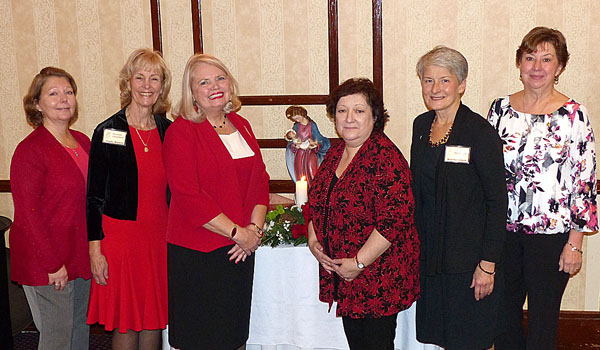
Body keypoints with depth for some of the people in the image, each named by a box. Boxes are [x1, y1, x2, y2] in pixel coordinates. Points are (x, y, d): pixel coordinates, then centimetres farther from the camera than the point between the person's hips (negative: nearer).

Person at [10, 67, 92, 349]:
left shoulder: (83, 142, 9)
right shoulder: (29, 150, -13)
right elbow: (28, 215, -15)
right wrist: (53, 265, -16)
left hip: (80, 258, 7)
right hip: (45, 267, -7)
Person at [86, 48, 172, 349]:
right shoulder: (108, 132, -6)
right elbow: (94, 195, -5)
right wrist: (95, 249, -9)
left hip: (161, 235, 4)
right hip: (120, 236, -3)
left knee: (154, 318, 12)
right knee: (126, 322, 5)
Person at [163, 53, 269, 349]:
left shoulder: (241, 126, 11)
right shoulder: (181, 131, -9)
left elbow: (260, 181, 11)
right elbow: (188, 196, -17)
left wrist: (255, 229, -5)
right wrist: (238, 233, -15)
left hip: (242, 249, 6)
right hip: (196, 255, -6)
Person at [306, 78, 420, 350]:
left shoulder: (385, 157, -17)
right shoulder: (335, 154, 9)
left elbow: (395, 220, -23)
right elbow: (317, 203, 18)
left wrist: (359, 262, -20)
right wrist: (313, 239, 2)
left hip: (378, 276, -7)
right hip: (343, 276, 7)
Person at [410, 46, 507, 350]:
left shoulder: (480, 131, -13)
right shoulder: (421, 125, 7)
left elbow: (497, 201, -13)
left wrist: (488, 264, -16)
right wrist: (415, 243, 11)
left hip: (469, 257, -6)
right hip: (429, 254, 6)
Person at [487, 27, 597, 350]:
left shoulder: (573, 115, -7)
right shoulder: (500, 108, 3)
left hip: (552, 232, -3)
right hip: (503, 229, 3)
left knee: (543, 321, 9)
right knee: (503, 312, 15)